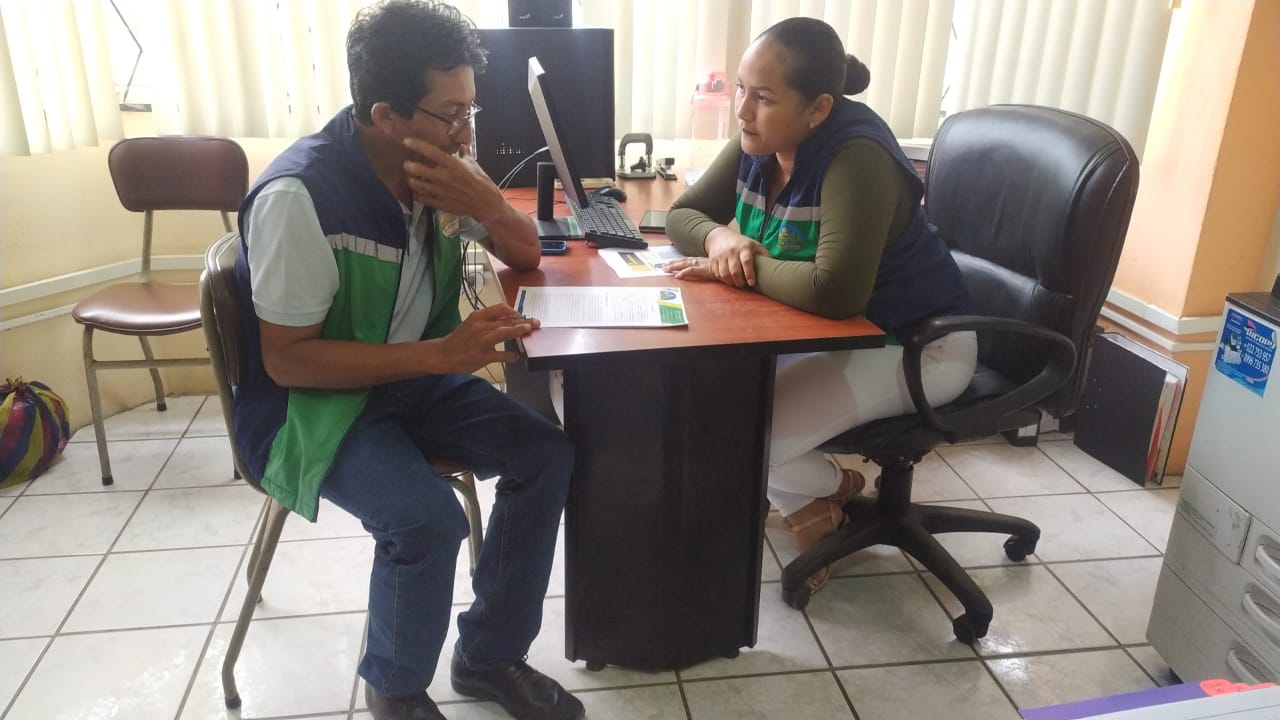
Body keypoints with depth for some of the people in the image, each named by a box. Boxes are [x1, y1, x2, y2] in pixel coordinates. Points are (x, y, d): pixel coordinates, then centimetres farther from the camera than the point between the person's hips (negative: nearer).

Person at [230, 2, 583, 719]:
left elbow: (526, 252, 4)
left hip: (415, 378, 7)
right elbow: (287, 360, -23)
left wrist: (488, 202, -20)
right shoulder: (300, 196, -26)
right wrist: (443, 352, -30)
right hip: (311, 400, -6)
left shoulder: (444, 166, -5)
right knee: (427, 518, -29)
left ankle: (489, 656, 7)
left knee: (547, 454, -11)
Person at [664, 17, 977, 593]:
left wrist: (742, 267, -28)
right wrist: (718, 236, -22)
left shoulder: (857, 159, -30)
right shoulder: (757, 145, -6)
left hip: (914, 345, -8)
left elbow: (836, 292, -41)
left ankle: (830, 488, 13)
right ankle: (807, 504, 13)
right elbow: (682, 214, 0)